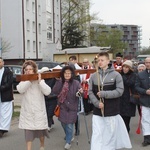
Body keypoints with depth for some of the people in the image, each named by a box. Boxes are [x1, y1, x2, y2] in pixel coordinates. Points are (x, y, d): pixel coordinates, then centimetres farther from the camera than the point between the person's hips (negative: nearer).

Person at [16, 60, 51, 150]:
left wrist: (39, 81, -18)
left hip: (39, 110, 0)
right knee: (28, 131, -2)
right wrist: (29, 80, -20)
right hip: (27, 111, 0)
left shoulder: (40, 80, 0)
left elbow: (47, 92, -14)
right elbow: (20, 90, -20)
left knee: (41, 130, 14)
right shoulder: (23, 81, 2)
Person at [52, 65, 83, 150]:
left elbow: (80, 92, -20)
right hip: (63, 107, 4)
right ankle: (69, 136, 48)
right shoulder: (60, 82, -2)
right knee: (63, 123, 18)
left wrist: (81, 92, -43)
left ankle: (68, 142, 18)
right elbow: (54, 91, -14)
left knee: (69, 125, -2)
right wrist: (59, 81, -20)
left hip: (72, 107, -4)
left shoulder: (76, 83, -13)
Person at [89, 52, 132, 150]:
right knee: (96, 135, 1)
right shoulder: (93, 76, 4)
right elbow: (90, 92, 4)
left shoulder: (116, 75, -4)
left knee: (111, 135, 10)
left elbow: (120, 91, -11)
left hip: (112, 111, -2)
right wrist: (97, 103, -13)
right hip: (97, 111, 2)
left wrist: (104, 94, -18)